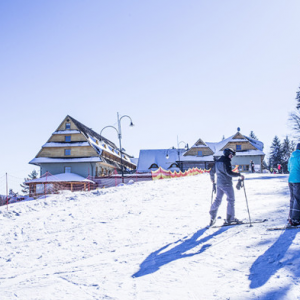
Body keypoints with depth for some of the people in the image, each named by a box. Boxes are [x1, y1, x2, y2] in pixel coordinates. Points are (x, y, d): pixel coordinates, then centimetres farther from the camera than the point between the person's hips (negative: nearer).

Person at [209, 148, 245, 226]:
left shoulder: (218, 161, 13)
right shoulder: (226, 161, -13)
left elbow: (212, 171, 20)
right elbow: (229, 172, -23)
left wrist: (212, 179, 35)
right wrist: (239, 175, -17)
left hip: (219, 183, 8)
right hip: (226, 184, -8)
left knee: (218, 199, 15)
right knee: (231, 200, 1)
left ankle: (212, 215, 15)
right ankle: (230, 218, 2)